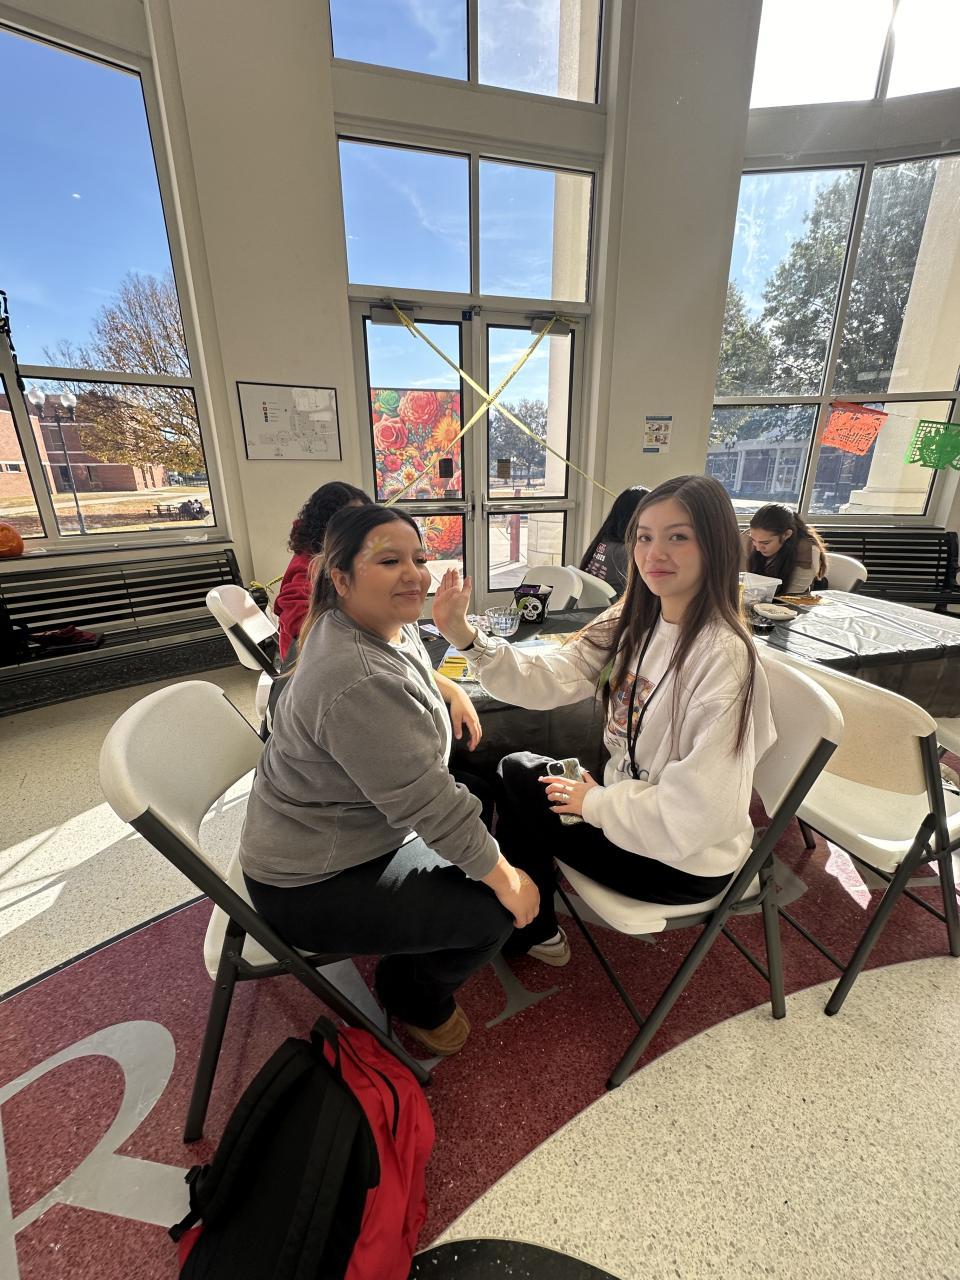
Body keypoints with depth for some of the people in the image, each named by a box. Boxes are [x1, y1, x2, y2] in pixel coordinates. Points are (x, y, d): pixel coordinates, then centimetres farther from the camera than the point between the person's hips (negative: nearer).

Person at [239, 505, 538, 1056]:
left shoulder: (390, 626, -5)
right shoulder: (357, 683, -36)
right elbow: (428, 803, -30)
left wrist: (447, 691, 9)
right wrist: (502, 876, -18)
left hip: (360, 824, 9)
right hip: (313, 884, -9)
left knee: (490, 821, 15)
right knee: (493, 912, -11)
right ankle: (416, 995, 22)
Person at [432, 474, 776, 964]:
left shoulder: (723, 656, -29)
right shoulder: (633, 621, -6)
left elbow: (697, 812, -30)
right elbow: (547, 679, -13)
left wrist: (594, 803, -16)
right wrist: (464, 635, -26)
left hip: (687, 860, -6)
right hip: (629, 795, 7)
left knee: (522, 806, -1)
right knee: (516, 771, 8)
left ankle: (535, 932, 35)